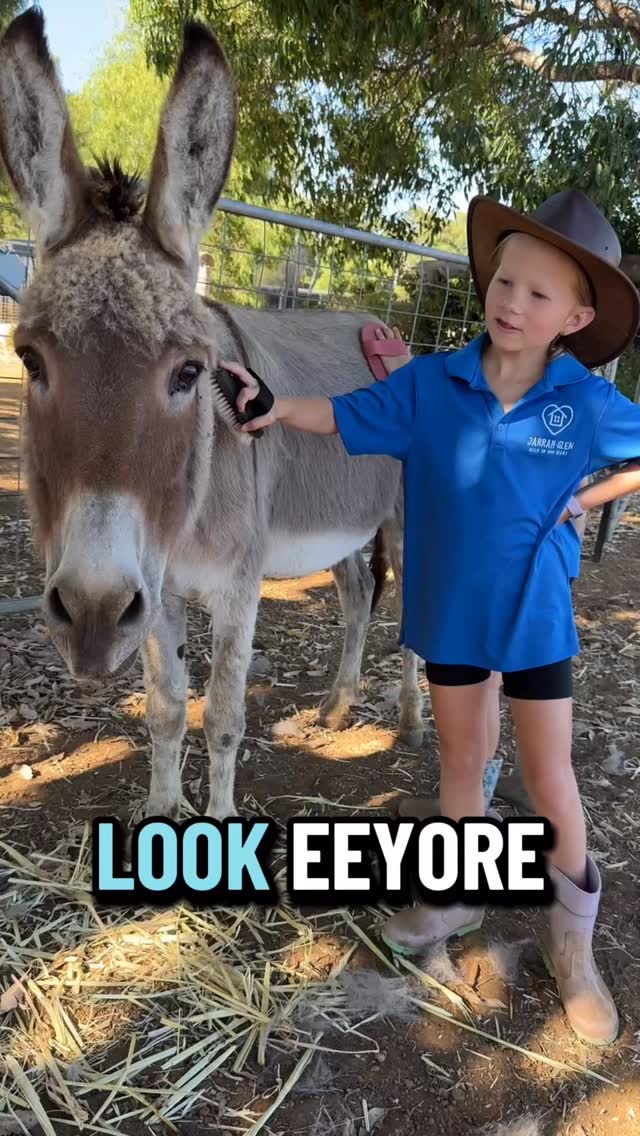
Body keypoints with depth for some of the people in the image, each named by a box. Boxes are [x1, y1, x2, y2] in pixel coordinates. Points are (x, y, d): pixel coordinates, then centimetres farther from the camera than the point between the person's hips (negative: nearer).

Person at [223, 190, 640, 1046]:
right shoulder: (428, 383, -10)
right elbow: (344, 420, -4)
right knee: (460, 760, 18)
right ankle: (461, 893, 42)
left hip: (535, 616, -1)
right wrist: (272, 406, -19)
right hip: (448, 612, 2)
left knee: (549, 778, 9)